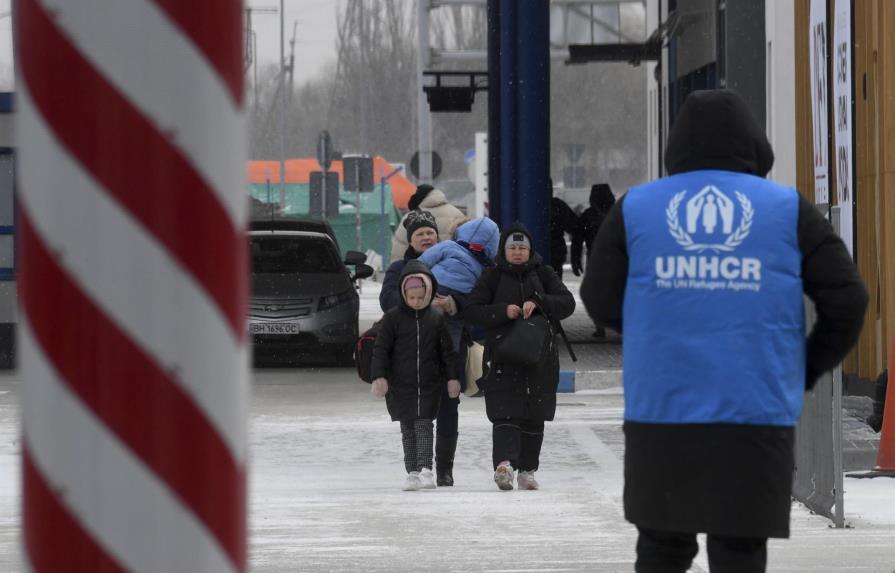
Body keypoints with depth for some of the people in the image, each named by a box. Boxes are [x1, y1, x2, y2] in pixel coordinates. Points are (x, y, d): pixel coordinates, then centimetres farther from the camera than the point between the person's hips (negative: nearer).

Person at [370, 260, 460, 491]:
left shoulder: (436, 319, 2)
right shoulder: (393, 318, -2)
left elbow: (447, 351, 8)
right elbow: (381, 349, -2)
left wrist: (452, 377, 5)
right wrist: (379, 377, -10)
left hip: (429, 385, 0)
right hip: (401, 384, 0)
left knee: (424, 425, -8)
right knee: (408, 429, 5)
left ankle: (426, 470, -11)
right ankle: (412, 472, 9)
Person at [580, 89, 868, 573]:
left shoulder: (635, 209, 6)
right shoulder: (789, 210, 4)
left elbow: (600, 301, 6)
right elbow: (846, 298, 0)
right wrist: (810, 368, 16)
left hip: (661, 410, 1)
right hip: (755, 411, -1)